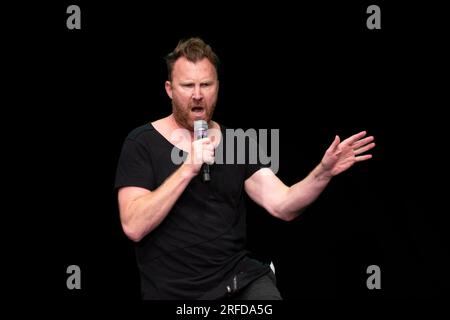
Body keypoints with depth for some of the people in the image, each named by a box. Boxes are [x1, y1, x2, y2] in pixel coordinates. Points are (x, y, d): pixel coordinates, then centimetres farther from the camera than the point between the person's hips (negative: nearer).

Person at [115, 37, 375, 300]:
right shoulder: (142, 143, -3)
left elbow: (282, 205, -2)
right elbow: (134, 227, -15)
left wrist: (323, 172, -19)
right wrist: (188, 169, -20)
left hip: (240, 278, 3)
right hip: (175, 291, -3)